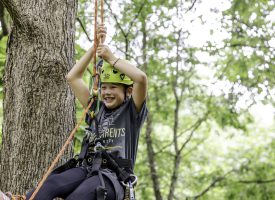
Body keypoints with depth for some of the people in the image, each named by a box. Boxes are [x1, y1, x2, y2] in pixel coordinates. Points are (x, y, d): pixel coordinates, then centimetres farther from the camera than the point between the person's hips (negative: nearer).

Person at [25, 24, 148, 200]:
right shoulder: (97, 109, 25)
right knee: (52, 183, -31)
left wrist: (111, 57, 0)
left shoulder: (131, 111, 11)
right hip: (88, 169, 5)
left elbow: (141, 78, -8)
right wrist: (94, 48, 20)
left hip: (115, 177, -5)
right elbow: (73, 77, 25)